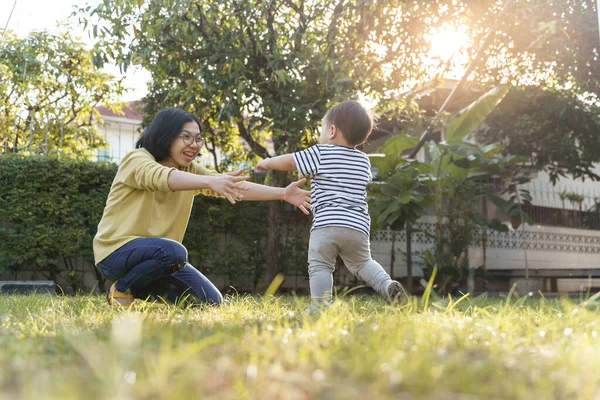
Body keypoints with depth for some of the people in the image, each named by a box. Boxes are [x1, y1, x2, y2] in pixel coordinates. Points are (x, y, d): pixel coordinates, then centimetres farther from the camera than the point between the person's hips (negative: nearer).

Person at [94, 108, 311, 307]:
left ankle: (143, 290, 15)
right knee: (173, 251, -35)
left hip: (160, 253, 7)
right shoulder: (136, 159, -14)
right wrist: (211, 181, -55)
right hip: (117, 250, -7)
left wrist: (282, 193, -21)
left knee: (210, 301, -3)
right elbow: (163, 177, -37)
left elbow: (234, 186, -7)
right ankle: (121, 289, -8)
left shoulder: (190, 170, 6)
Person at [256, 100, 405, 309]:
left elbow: (288, 161, 8)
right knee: (361, 263, 20)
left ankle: (319, 306, -8)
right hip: (358, 225, 5)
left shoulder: (320, 153, 3)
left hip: (326, 223, -5)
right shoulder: (364, 160, 19)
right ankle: (387, 284, 0)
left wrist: (267, 162, 27)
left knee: (319, 266, 1)